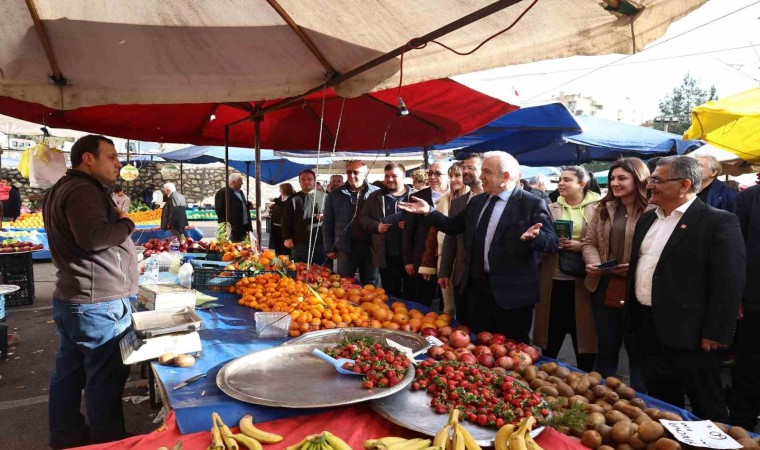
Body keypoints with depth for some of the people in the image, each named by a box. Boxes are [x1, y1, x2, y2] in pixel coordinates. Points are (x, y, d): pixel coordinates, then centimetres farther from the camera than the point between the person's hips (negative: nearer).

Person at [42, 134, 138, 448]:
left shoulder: (62, 189, 17)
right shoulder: (83, 190, -17)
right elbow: (94, 237, -30)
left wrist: (114, 220, 9)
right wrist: (125, 223, -14)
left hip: (72, 299, 11)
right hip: (98, 304, -11)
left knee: (69, 373, 19)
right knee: (105, 380, 0)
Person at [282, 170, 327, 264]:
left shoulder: (324, 197, 7)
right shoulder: (293, 199, 7)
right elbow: (286, 220, 5)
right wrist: (287, 238, -3)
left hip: (320, 242, 0)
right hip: (299, 243, 0)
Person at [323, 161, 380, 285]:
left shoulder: (376, 193, -1)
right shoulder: (335, 195, 4)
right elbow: (328, 223, 7)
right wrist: (329, 248, 4)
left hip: (370, 247, -1)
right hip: (345, 248, 1)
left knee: (371, 286, 10)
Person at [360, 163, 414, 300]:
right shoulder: (375, 197, 10)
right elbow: (363, 217, 13)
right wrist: (376, 226, -6)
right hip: (386, 255, 2)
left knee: (411, 293, 7)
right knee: (390, 293, 13)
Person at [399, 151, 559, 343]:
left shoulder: (532, 204, -11)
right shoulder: (477, 201, 9)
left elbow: (552, 242, -15)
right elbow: (454, 226, 17)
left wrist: (535, 236, -36)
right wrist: (428, 211, 7)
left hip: (511, 292, -6)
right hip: (478, 286, 7)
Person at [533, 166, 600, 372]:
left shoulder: (597, 207, 0)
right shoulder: (551, 208, 10)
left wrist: (581, 246, -16)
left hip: (581, 281, -2)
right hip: (554, 280, 3)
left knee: (583, 337, 9)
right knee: (551, 339, 11)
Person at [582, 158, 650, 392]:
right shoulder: (604, 208, 9)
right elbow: (590, 242, 10)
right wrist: (593, 263, -7)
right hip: (604, 286, 5)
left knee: (636, 347, 10)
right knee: (606, 345, 16)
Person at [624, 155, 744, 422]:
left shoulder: (719, 222, -12)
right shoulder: (647, 219, 11)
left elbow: (729, 283, -15)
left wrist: (715, 334, -17)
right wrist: (630, 314, 14)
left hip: (689, 333, -7)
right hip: (648, 327, 7)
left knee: (707, 408, 9)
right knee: (660, 404, 19)